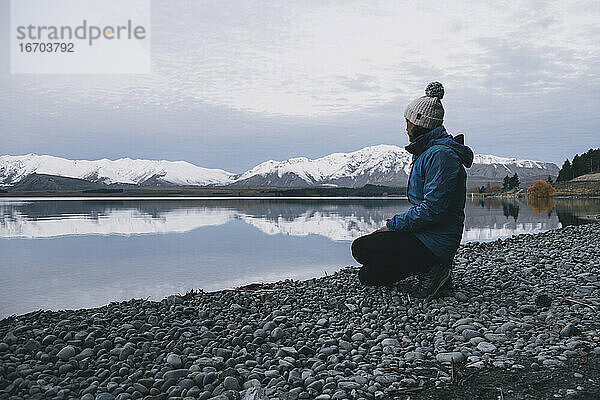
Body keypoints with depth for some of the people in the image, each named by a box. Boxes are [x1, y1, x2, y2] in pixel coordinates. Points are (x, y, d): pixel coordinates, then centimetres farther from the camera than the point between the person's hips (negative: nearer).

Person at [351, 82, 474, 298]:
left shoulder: (440, 155, -18)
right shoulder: (428, 152, 16)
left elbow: (432, 209, -24)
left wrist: (392, 225, -16)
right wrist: (394, 225, 12)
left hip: (436, 242, -11)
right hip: (424, 234, 11)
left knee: (360, 248, -15)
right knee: (367, 275, 11)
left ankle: (430, 270, -8)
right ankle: (430, 266, 8)